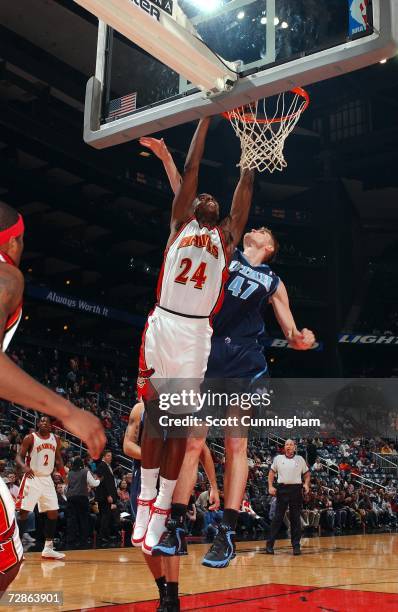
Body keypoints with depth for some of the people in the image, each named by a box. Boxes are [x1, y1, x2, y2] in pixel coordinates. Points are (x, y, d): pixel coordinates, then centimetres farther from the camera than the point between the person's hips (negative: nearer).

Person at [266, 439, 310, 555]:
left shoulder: (300, 459, 8)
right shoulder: (278, 458, 8)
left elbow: (307, 474, 13)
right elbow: (272, 473, 11)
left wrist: (306, 484, -4)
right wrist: (270, 486, 0)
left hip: (296, 490, 1)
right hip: (282, 489, 0)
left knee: (295, 519, 4)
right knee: (277, 518, -1)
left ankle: (296, 546, 11)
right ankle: (269, 544, 3)